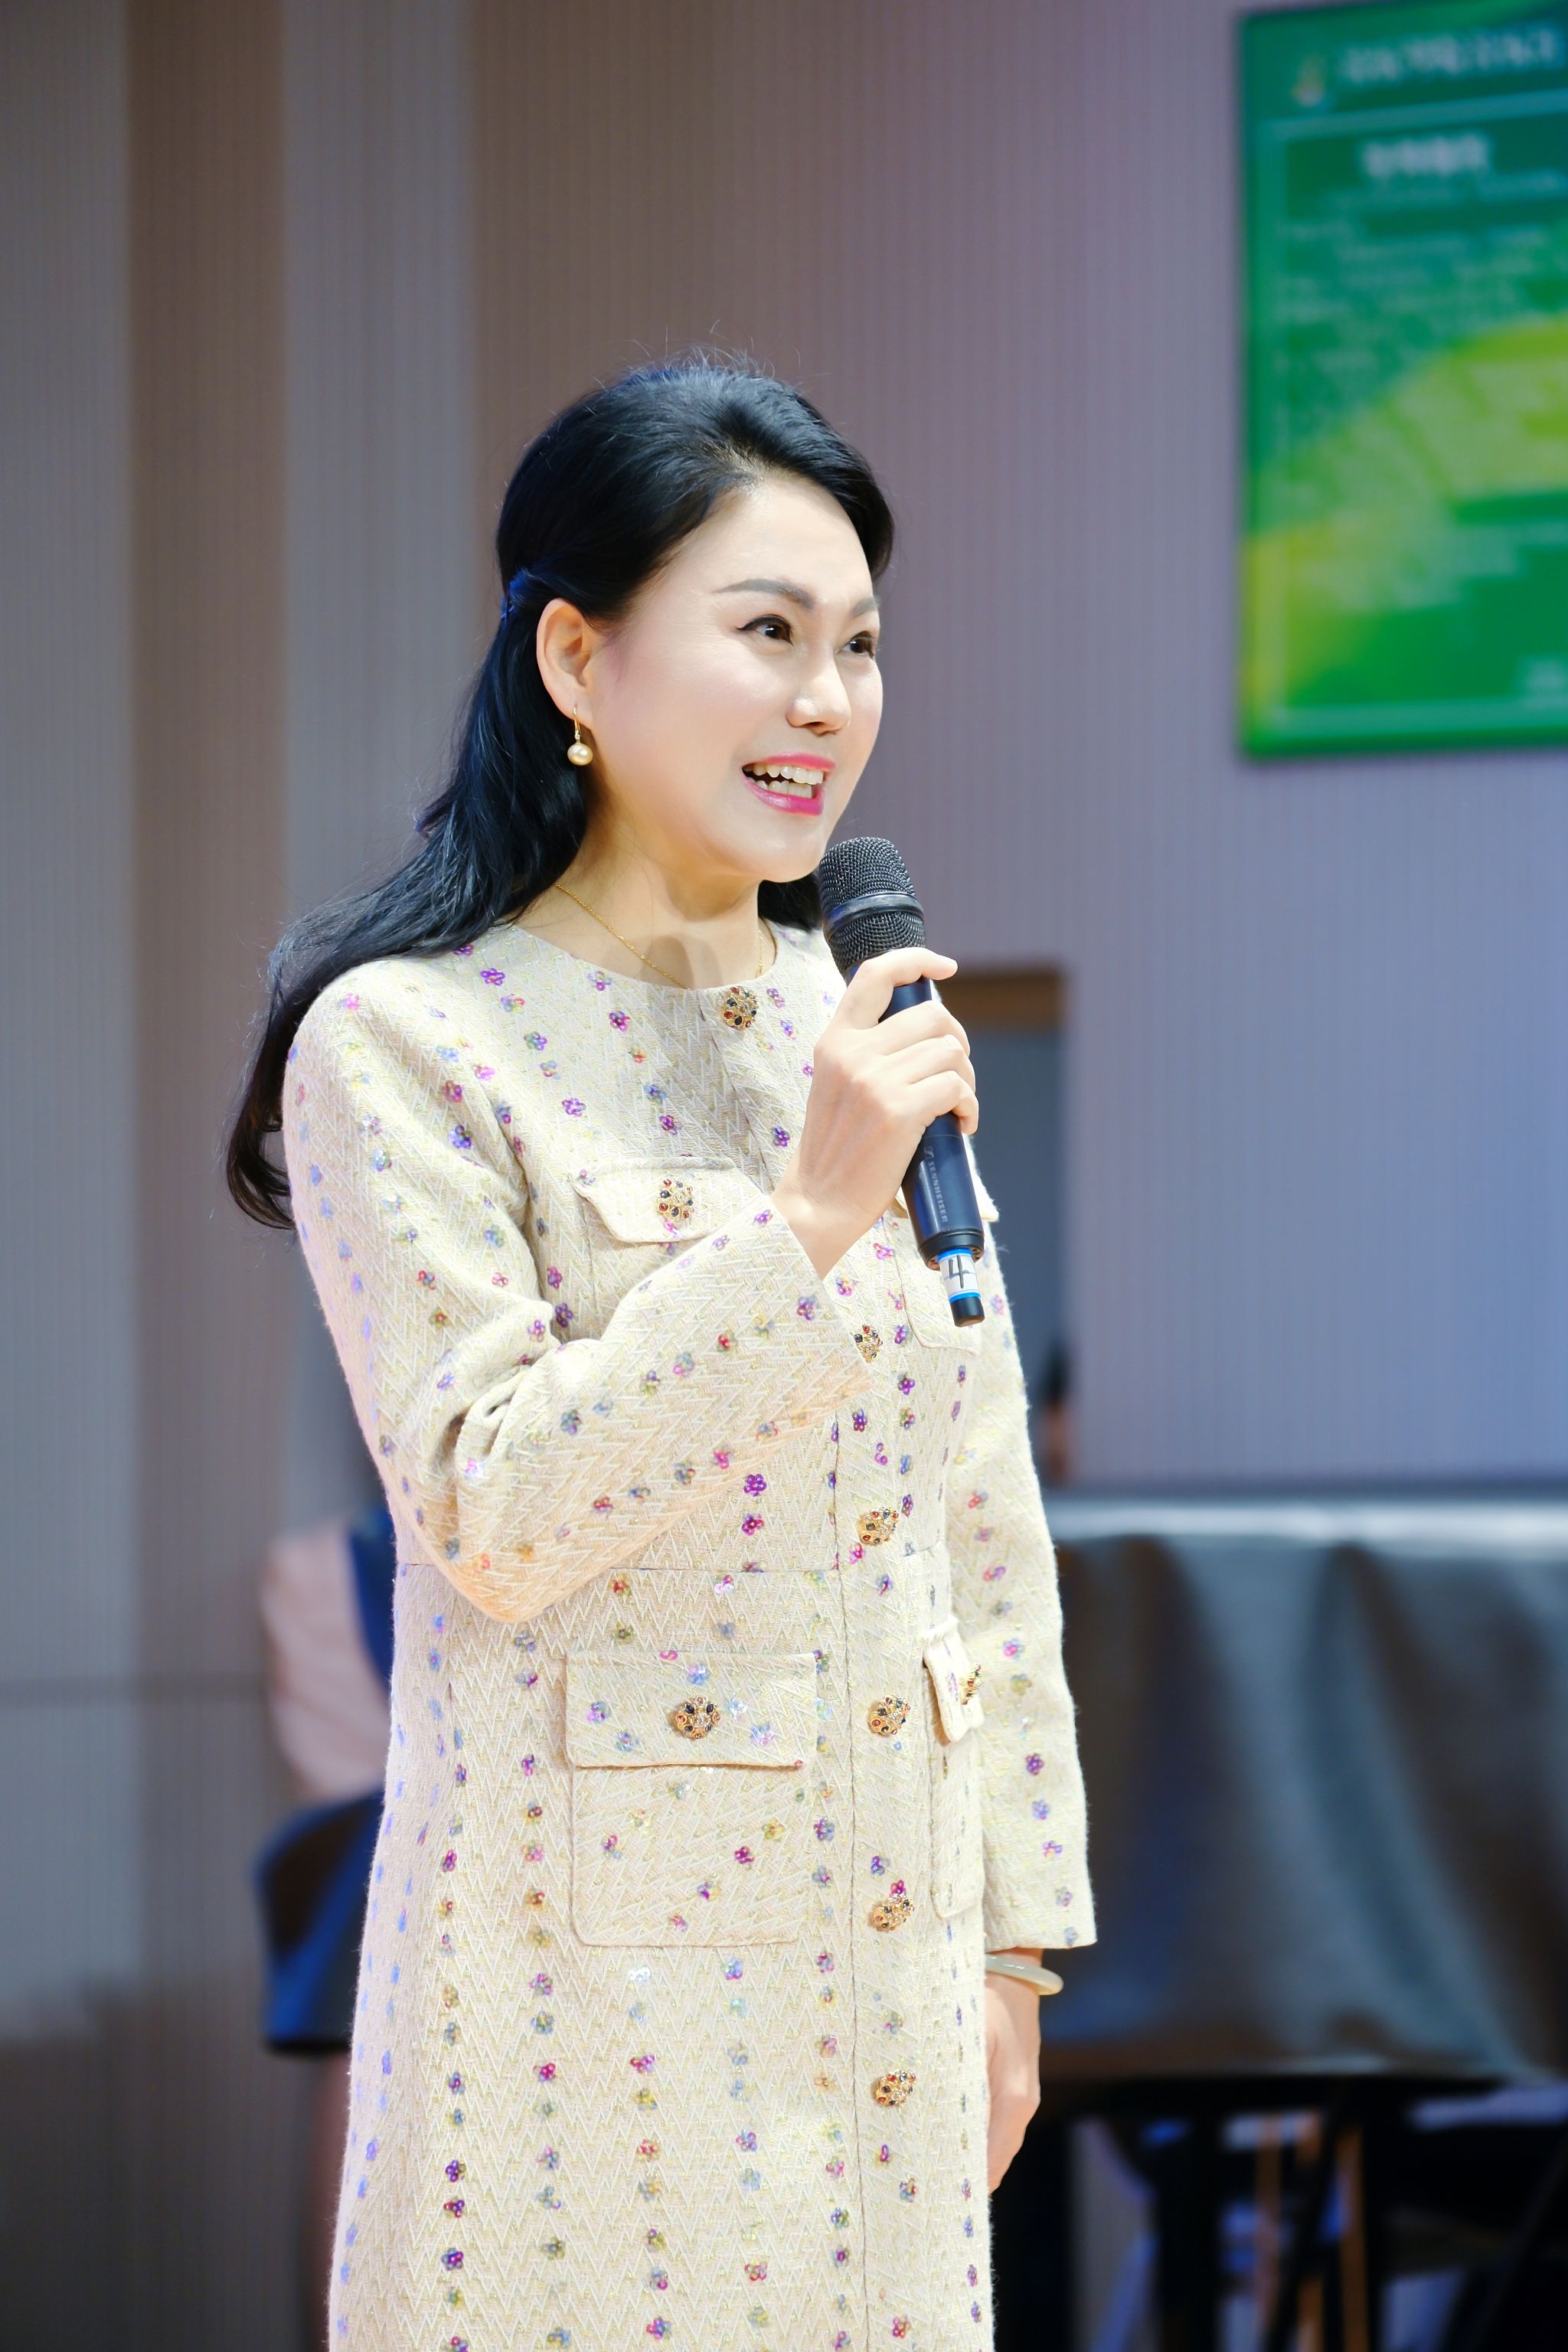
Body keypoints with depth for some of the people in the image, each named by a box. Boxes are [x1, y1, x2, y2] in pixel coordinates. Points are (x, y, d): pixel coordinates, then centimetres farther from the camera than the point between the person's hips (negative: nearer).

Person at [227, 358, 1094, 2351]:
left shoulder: (873, 1027, 10)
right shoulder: (402, 1046, -8)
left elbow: (986, 1517, 12)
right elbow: (493, 1518, -17)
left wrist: (1012, 1941, 10)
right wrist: (808, 1219, -21)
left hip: (884, 1947, 6)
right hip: (602, 1954, -5)